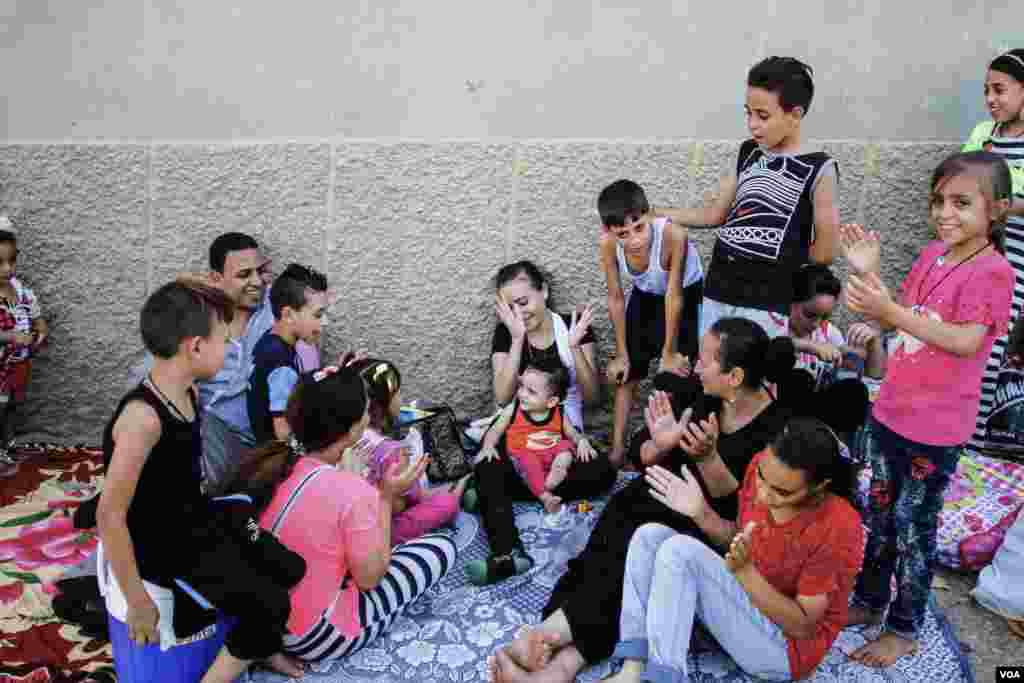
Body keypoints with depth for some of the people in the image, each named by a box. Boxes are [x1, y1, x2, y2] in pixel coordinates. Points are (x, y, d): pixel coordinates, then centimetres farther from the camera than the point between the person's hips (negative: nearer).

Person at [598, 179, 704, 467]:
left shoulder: (673, 235, -41)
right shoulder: (608, 243, -30)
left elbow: (673, 295, -29)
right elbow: (616, 299, -16)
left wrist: (669, 352, -18)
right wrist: (622, 354, -10)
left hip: (685, 292, -3)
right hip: (645, 294, 4)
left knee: (676, 373, -9)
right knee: (627, 373, 6)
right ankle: (617, 449, 18)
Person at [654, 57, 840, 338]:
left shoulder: (819, 168, -7)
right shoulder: (748, 152, 9)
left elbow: (825, 251, -5)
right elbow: (715, 214, 15)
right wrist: (652, 213, 11)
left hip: (767, 304, -5)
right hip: (717, 291, 6)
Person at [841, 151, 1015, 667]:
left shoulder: (993, 272, -17)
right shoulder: (931, 256, 5)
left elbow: (966, 341, -28)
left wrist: (889, 310, -36)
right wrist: (869, 275, -7)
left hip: (935, 428, -7)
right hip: (890, 412, 7)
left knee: (913, 526, 6)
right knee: (879, 513, 18)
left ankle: (904, 629, 24)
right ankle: (870, 601, 37)